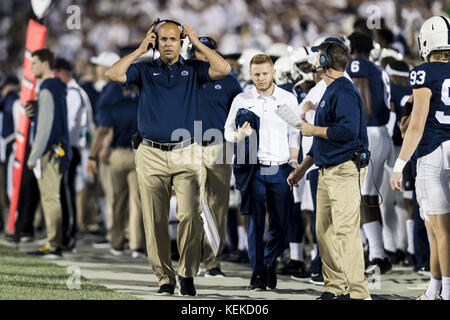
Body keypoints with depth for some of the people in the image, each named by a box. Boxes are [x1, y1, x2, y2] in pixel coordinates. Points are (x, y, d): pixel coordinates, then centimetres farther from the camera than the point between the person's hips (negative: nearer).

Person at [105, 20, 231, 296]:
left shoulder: (193, 70, 10)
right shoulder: (145, 70, 11)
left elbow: (224, 69, -6)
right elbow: (113, 74, -3)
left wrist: (198, 44, 1)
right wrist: (140, 50, 1)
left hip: (187, 154, -1)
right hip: (152, 155, 1)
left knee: (190, 215, -14)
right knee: (155, 221, 1)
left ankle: (188, 275, -2)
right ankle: (165, 278, 9)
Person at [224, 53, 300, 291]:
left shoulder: (288, 99, 8)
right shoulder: (241, 100, 5)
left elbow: (294, 135, 11)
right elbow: (228, 131, 11)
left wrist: (294, 164, 1)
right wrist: (239, 135, -11)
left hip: (280, 170, 1)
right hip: (254, 170, -1)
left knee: (281, 225, 2)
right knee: (255, 223, -2)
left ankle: (270, 263, 24)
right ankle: (258, 273, 7)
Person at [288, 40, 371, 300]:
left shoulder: (344, 92, -12)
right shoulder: (330, 92, 20)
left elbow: (347, 131, -26)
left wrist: (313, 130, -12)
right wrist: (302, 169, 29)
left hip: (346, 171, -11)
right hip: (327, 171, 11)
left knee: (346, 231, -13)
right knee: (324, 231, 10)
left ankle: (358, 293, -14)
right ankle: (335, 288, 15)